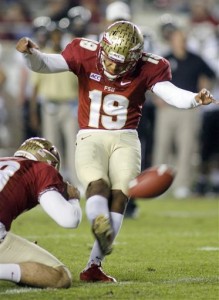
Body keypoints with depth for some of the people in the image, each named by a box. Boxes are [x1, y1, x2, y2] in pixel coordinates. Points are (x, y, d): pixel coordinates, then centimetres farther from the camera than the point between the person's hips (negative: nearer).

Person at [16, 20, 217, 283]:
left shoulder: (147, 68, -7)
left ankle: (94, 266, -11)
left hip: (125, 140, 1)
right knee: (97, 186, -26)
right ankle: (101, 227, -56)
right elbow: (43, 64, -14)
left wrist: (194, 99, -41)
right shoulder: (85, 54, -8)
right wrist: (30, 53, -37)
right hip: (90, 138, -1)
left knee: (119, 198, -12)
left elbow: (171, 94, -20)